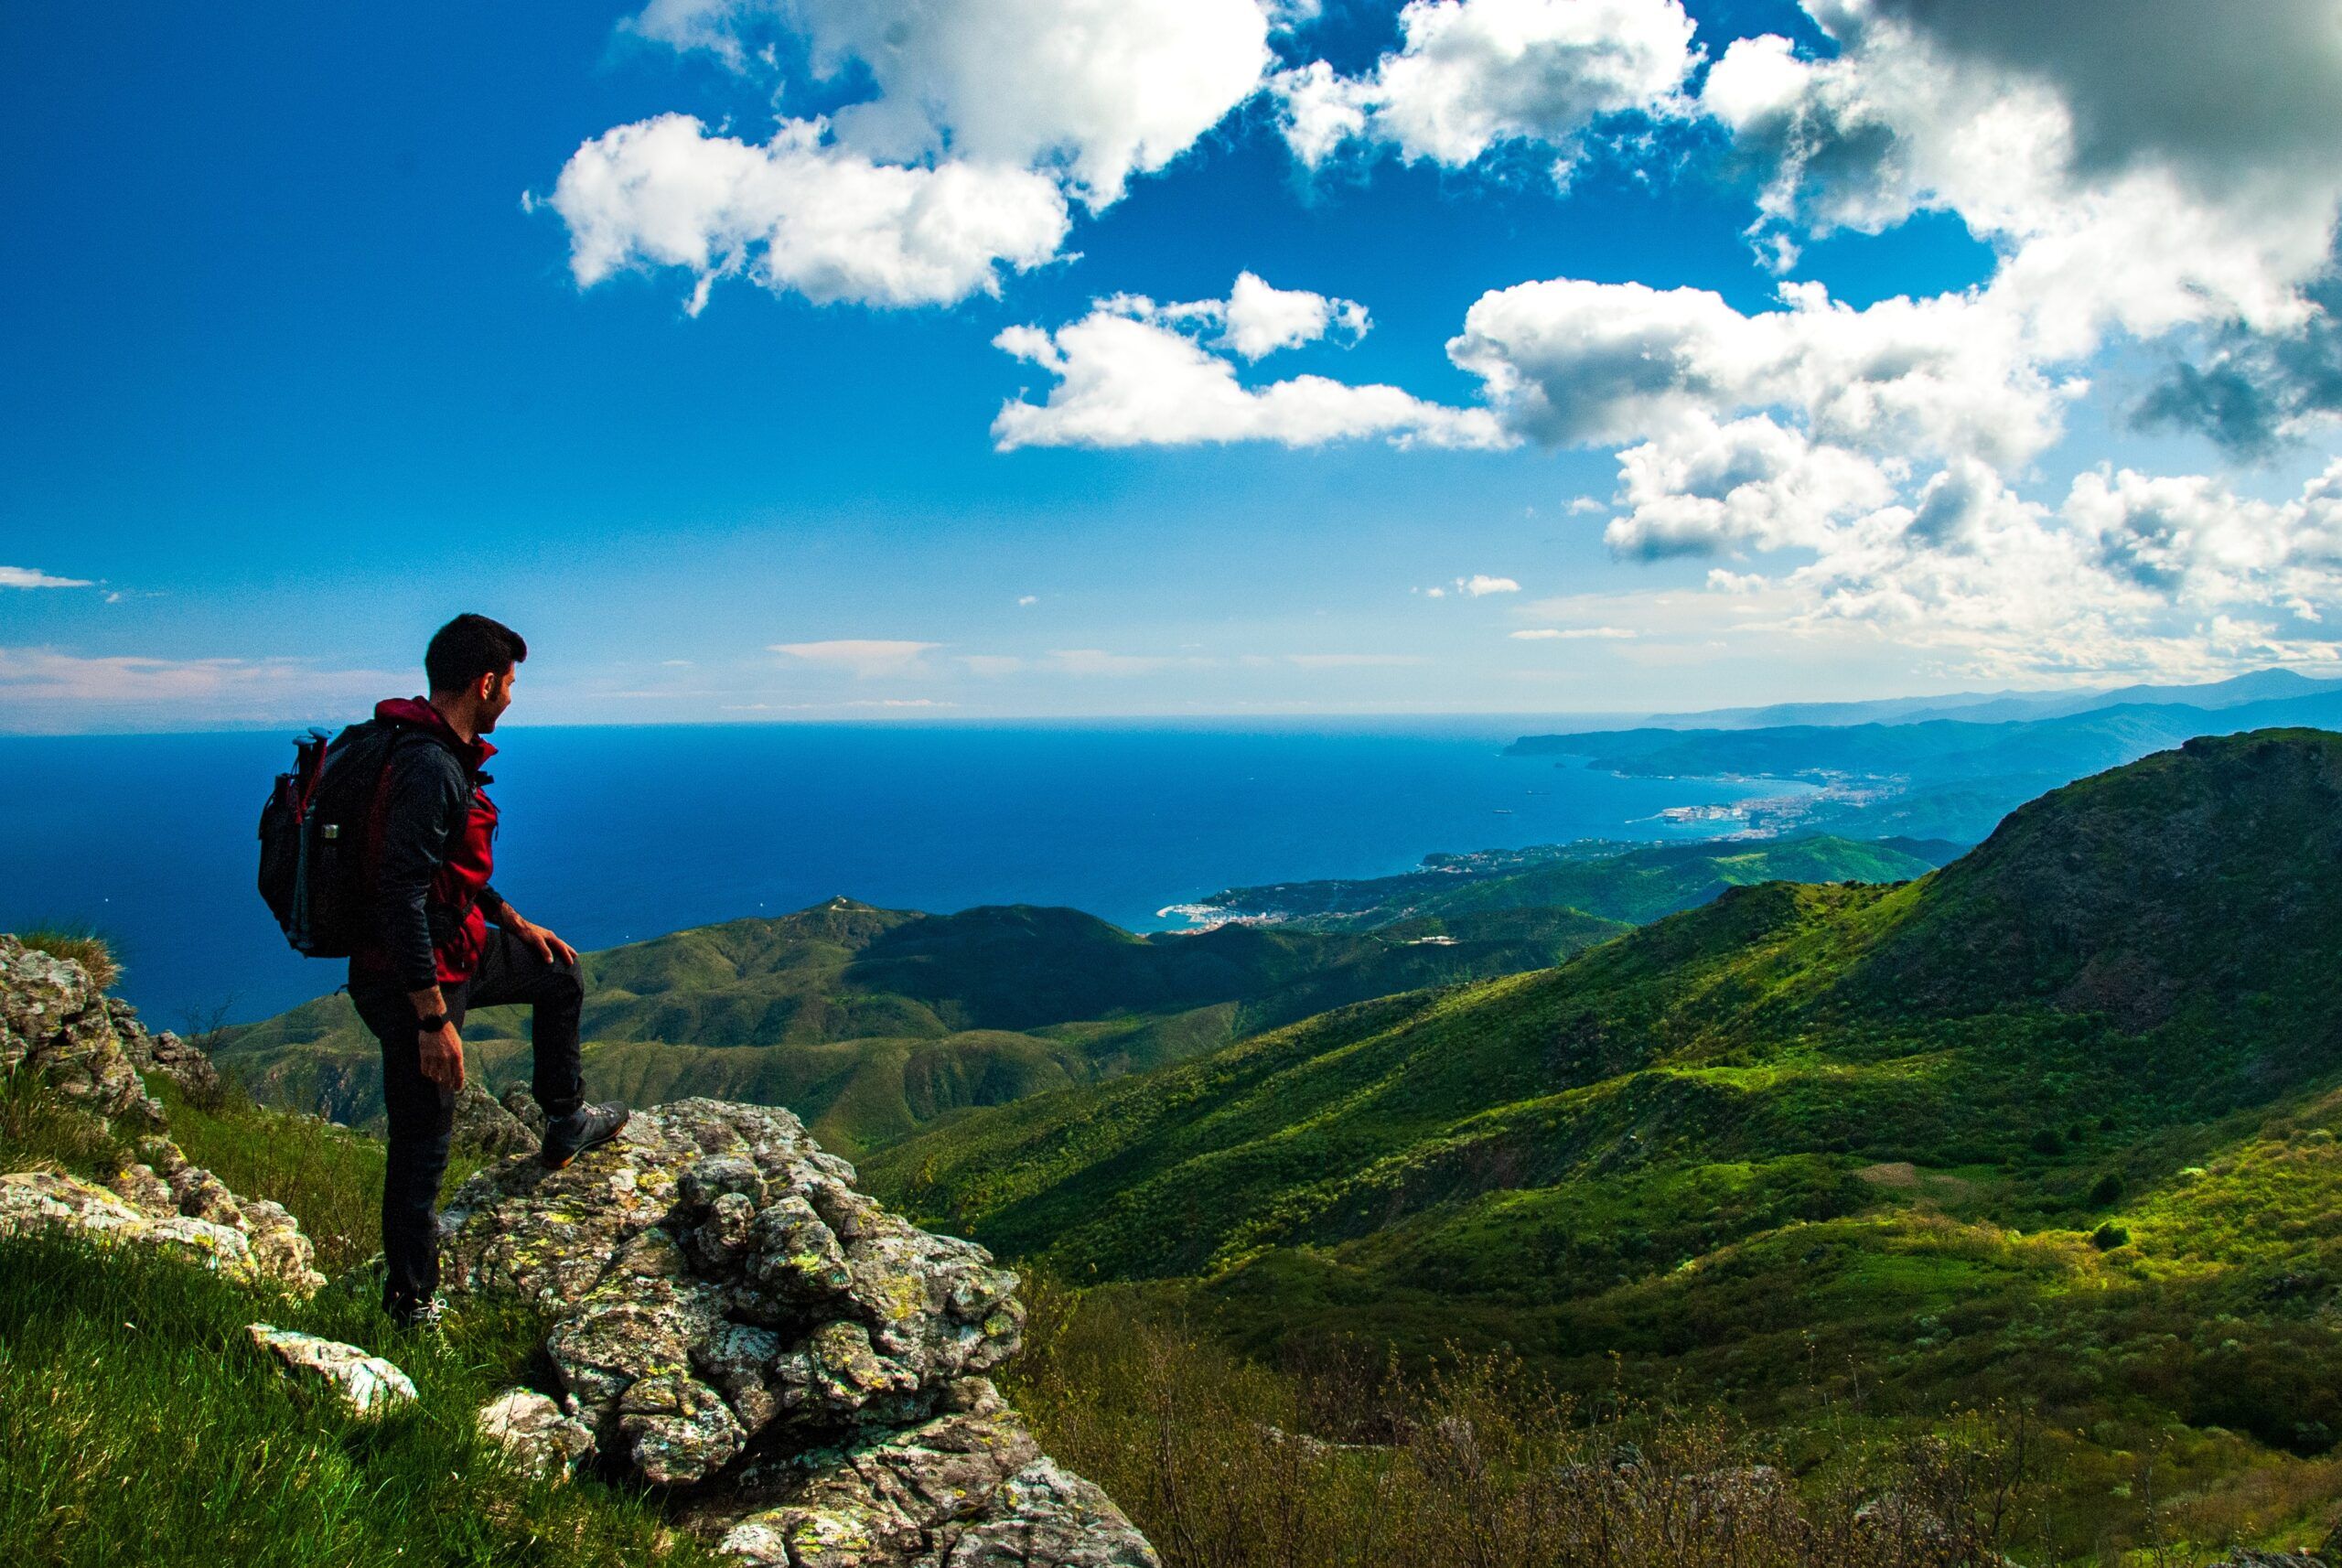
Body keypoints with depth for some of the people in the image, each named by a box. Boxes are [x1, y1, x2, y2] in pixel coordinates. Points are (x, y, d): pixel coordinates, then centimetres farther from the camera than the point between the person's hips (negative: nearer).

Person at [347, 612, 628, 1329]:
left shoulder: (445, 756, 7)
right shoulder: (428, 767, -26)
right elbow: (401, 900, -30)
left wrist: (515, 922, 24)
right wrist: (432, 1019, -29)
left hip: (456, 951, 10)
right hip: (414, 979, -10)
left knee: (559, 974, 27)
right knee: (423, 1143, 1)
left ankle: (565, 1122, 41)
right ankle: (410, 1302, 17)